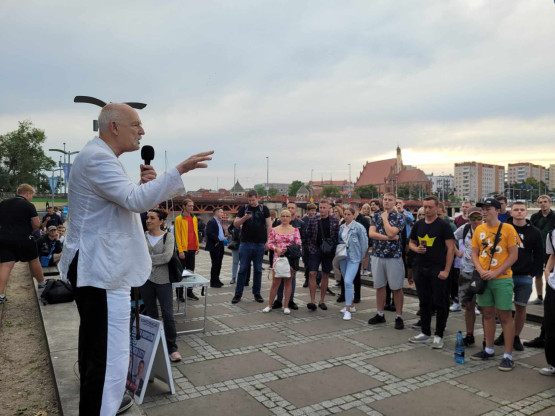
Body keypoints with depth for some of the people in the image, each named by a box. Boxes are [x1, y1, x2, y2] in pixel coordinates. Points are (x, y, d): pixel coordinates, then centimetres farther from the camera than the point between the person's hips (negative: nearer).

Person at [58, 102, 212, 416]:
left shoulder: (100, 157, 17)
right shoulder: (98, 157, -17)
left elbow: (126, 203, 20)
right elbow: (136, 201, -27)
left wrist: (144, 183, 3)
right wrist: (180, 170, -25)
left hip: (98, 267, 12)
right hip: (103, 270, -12)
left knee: (96, 344, 24)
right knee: (110, 352, -8)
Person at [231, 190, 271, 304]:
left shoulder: (264, 209, 6)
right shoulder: (243, 209, 7)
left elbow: (269, 225, 4)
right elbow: (235, 224, 5)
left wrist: (268, 241, -5)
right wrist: (244, 218, -15)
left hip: (259, 244, 0)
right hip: (245, 243, 0)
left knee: (258, 270, 7)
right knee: (242, 269, 2)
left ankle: (257, 293, 19)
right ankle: (238, 294, 10)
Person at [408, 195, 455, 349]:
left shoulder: (443, 226, -5)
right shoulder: (418, 224, 11)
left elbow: (451, 247, -8)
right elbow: (411, 243, 19)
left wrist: (446, 270, -14)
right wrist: (416, 248, -6)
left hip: (438, 270, -5)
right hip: (420, 268, 5)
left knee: (440, 303, 0)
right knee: (424, 301, 12)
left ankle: (438, 336, 12)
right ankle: (425, 333, 24)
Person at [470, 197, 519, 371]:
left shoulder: (507, 229, -7)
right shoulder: (479, 229, 7)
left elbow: (513, 255, -9)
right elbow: (474, 253, 10)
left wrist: (495, 273, -15)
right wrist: (481, 271, -7)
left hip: (502, 279, -5)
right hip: (484, 279, 5)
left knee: (505, 316, 0)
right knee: (487, 314, 14)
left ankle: (508, 355, 9)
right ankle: (489, 350, 26)